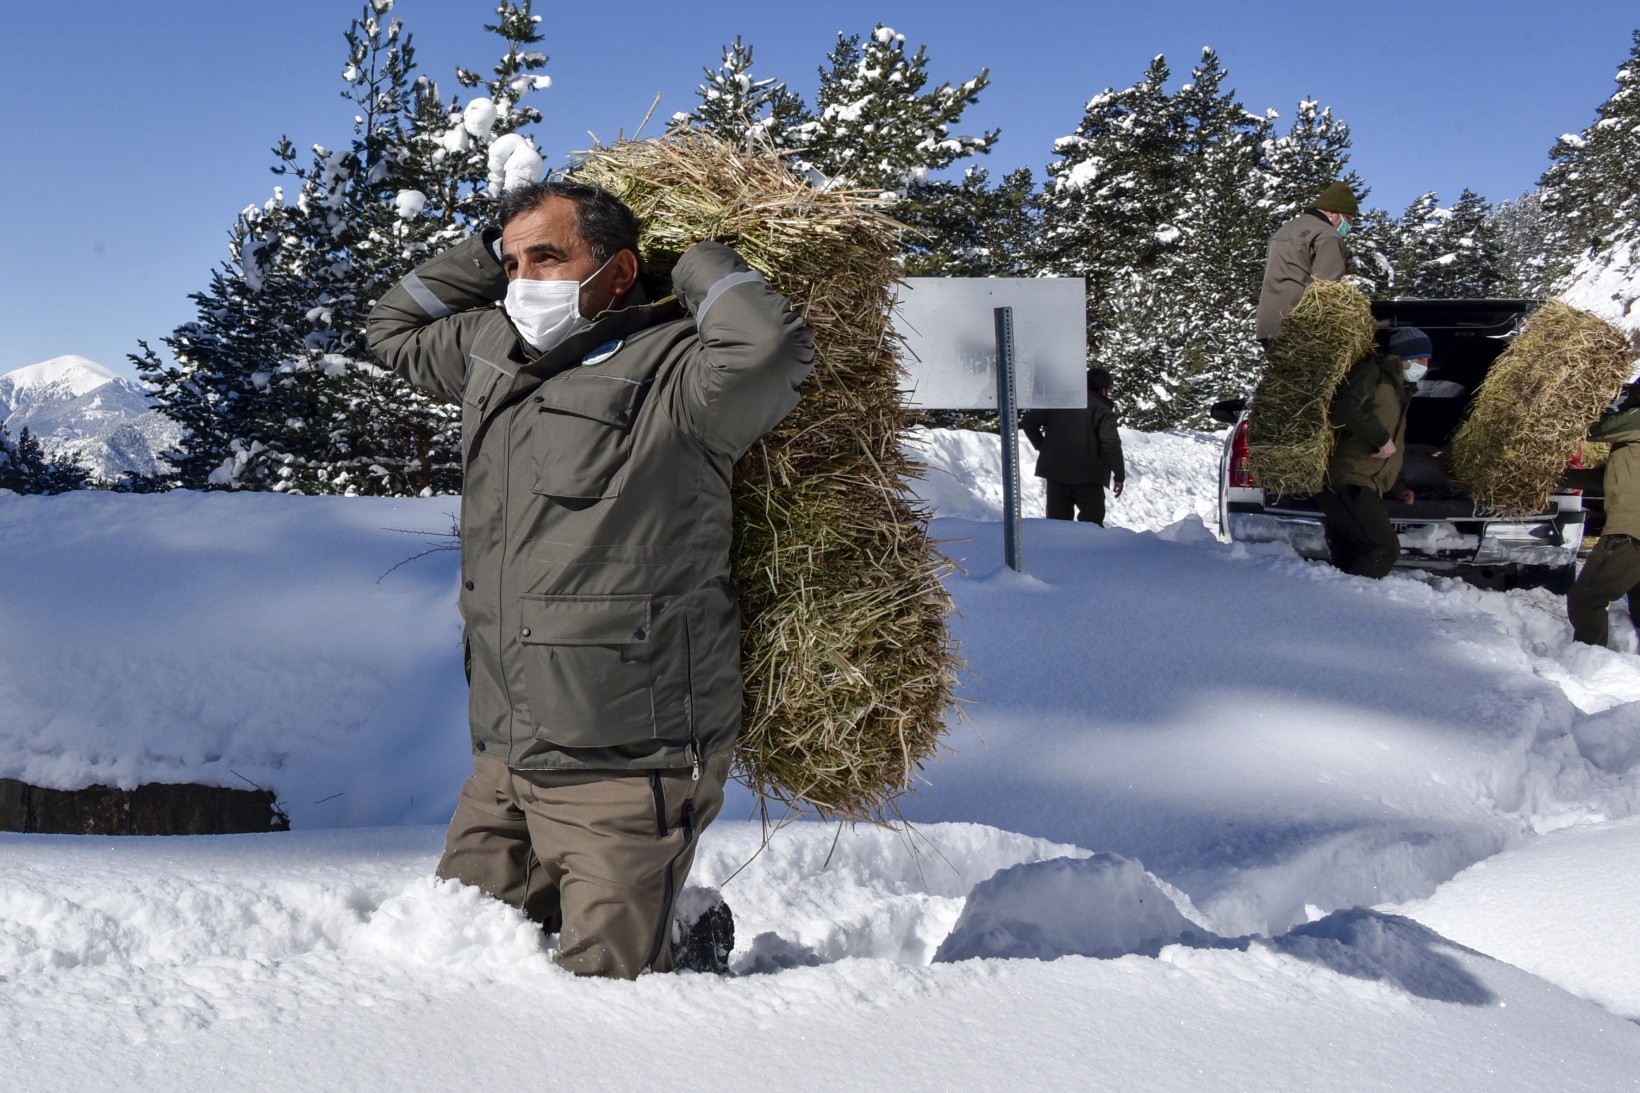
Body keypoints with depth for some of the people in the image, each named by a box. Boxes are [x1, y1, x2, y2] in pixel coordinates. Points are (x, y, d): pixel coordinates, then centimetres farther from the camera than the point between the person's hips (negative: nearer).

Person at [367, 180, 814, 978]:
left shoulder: (670, 371, -12)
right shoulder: (490, 352, 12)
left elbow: (772, 349, -32)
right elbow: (395, 327, 31)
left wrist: (698, 262, -12)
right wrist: (492, 249, 18)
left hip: (628, 770, -8)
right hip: (504, 764, 8)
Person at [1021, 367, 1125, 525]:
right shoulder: (1103, 411, -3)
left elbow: (1029, 421, 10)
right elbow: (1111, 445, -13)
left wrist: (1041, 446, 16)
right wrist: (1119, 475, -8)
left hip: (1056, 472, 4)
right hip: (1087, 476, -4)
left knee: (1057, 520, 8)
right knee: (1092, 524, 4)